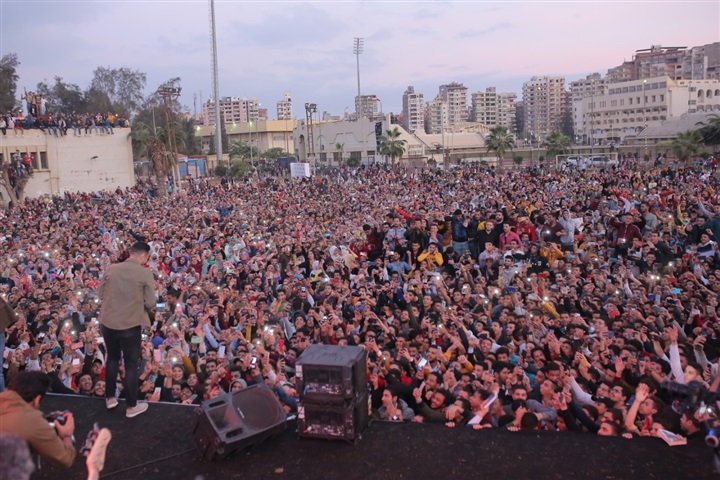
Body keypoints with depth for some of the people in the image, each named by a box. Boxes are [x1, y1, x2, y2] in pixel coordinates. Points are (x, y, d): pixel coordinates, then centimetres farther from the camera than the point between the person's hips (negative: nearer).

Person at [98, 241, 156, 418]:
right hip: (130, 324, -4)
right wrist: (151, 312, 9)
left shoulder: (111, 269, -1)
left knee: (112, 359, 24)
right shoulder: (145, 273, -12)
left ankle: (110, 398, 35)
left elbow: (101, 294, 7)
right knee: (131, 365, 9)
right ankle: (131, 406, 18)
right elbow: (150, 303, -12)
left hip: (107, 322, 4)